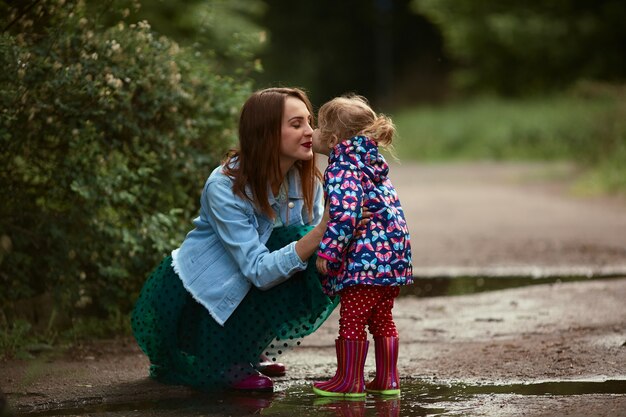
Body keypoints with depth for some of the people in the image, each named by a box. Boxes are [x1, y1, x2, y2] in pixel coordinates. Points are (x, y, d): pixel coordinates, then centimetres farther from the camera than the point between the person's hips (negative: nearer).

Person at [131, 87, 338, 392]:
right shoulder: (225, 187, -27)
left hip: (244, 294, 6)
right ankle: (172, 362, 10)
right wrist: (321, 232, -44)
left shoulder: (307, 181, -9)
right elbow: (259, 271, -33)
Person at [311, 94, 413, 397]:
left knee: (351, 319, -1)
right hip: (395, 257, 9)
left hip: (365, 257, -9)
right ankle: (387, 379, 18)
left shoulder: (342, 169, -12)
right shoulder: (371, 163, 18)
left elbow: (345, 214, -23)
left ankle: (349, 381, 4)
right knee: (382, 320, 15)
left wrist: (327, 252, -20)